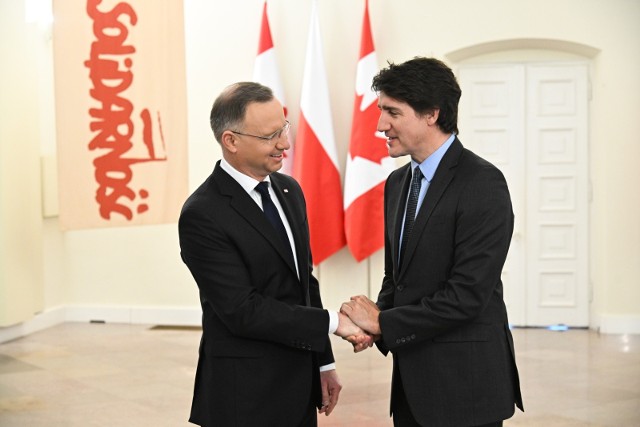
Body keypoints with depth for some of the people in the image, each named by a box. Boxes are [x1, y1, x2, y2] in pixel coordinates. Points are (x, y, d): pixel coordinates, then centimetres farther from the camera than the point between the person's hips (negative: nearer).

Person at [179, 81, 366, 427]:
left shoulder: (288, 190, 6)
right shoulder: (202, 215, -17)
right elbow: (243, 310, -21)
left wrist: (323, 362, 11)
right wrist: (333, 322, -18)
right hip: (245, 394, -6)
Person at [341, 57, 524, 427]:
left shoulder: (482, 184, -16)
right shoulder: (398, 182, 9)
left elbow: (467, 294, -21)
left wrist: (384, 322, -14)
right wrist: (374, 319, -4)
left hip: (464, 382, -7)